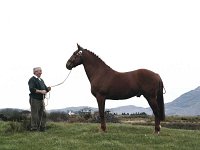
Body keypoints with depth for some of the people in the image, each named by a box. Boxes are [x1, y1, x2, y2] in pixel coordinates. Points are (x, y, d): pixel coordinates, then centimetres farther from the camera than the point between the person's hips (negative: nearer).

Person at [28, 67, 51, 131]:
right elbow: (32, 89, -19)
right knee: (35, 115, -5)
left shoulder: (41, 80, 20)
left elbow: (45, 89, 23)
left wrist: (48, 89, 0)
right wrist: (41, 91, -23)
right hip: (35, 99, -8)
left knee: (43, 114, 6)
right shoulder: (32, 80, -6)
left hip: (41, 100, 8)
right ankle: (34, 129, 0)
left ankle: (42, 128, 14)